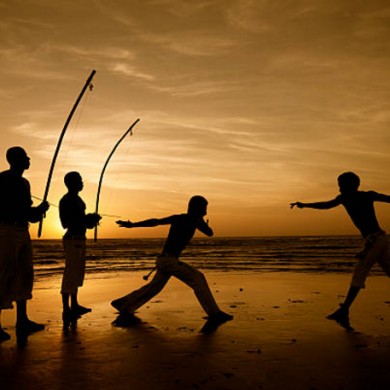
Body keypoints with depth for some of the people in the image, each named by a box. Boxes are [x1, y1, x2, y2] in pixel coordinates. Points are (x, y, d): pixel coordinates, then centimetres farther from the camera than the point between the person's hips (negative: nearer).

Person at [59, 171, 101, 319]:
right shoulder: (66, 200, -12)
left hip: (80, 240, 10)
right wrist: (86, 219, -19)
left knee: (78, 273, 15)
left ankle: (74, 305, 24)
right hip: (72, 239, -10)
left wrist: (90, 219, 9)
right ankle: (66, 310, -9)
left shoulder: (76, 199, 16)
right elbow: (65, 223, -18)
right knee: (70, 274, -11)